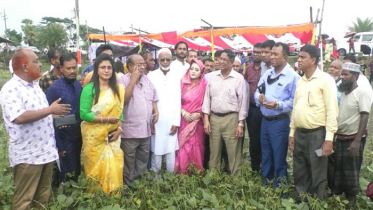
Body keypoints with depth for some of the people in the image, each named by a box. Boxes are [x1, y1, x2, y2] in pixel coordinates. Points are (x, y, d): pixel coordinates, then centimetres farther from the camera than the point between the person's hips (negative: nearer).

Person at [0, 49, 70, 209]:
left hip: (46, 150, 8)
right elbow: (19, 117, -28)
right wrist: (50, 110, -22)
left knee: (43, 196, 18)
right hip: (27, 155, -8)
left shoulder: (35, 85, 13)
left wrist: (54, 117, 9)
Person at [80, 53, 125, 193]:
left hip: (112, 136, 4)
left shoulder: (118, 88, 8)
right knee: (95, 168, 5)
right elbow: (84, 114, -14)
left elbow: (120, 111, 7)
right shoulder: (90, 88, -7)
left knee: (113, 168, 4)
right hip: (94, 136, -3)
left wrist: (119, 129, -7)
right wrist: (107, 119, -18)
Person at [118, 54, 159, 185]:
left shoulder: (147, 80, 11)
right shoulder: (123, 80, -9)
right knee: (129, 164, 5)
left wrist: (156, 111, 3)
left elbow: (153, 98, 21)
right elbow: (123, 99, -23)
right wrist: (133, 80, -20)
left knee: (142, 162, 18)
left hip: (146, 129, 6)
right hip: (130, 130, -6)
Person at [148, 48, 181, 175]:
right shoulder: (151, 76, 0)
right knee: (156, 152, 3)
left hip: (171, 121, 2)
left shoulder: (176, 76, 6)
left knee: (171, 152, 5)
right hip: (156, 121, -1)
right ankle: (155, 177, 17)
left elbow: (178, 100, 5)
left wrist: (176, 122, 0)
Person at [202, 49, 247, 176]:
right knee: (214, 152, 12)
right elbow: (207, 98, 8)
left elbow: (242, 102, -4)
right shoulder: (213, 77, 8)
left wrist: (240, 124, -7)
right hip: (214, 118, 4)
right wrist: (206, 119, 1)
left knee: (233, 153, 1)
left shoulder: (238, 78, -3)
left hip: (231, 119, -3)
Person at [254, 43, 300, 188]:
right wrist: (259, 98, -11)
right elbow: (256, 93, 10)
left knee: (279, 158, 5)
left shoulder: (293, 76, -10)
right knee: (265, 157, 18)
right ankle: (265, 185, 34)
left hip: (280, 122, -7)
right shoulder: (267, 74, 11)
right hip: (265, 120, 7)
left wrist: (278, 105, -25)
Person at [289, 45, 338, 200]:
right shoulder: (300, 81, 11)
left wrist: (329, 138, -16)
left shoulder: (325, 80, -8)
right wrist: (292, 133, 13)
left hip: (317, 134, -6)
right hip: (300, 134, 6)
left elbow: (332, 110, -12)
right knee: (299, 174, 16)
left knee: (317, 175, 7)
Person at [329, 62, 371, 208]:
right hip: (339, 138, 6)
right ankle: (335, 194, 29)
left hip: (353, 139, -6)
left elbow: (364, 117, -17)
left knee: (351, 171, 6)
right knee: (337, 168, 14)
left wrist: (357, 141, -21)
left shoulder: (361, 93, -12)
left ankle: (351, 197, 23)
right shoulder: (342, 92, 7)